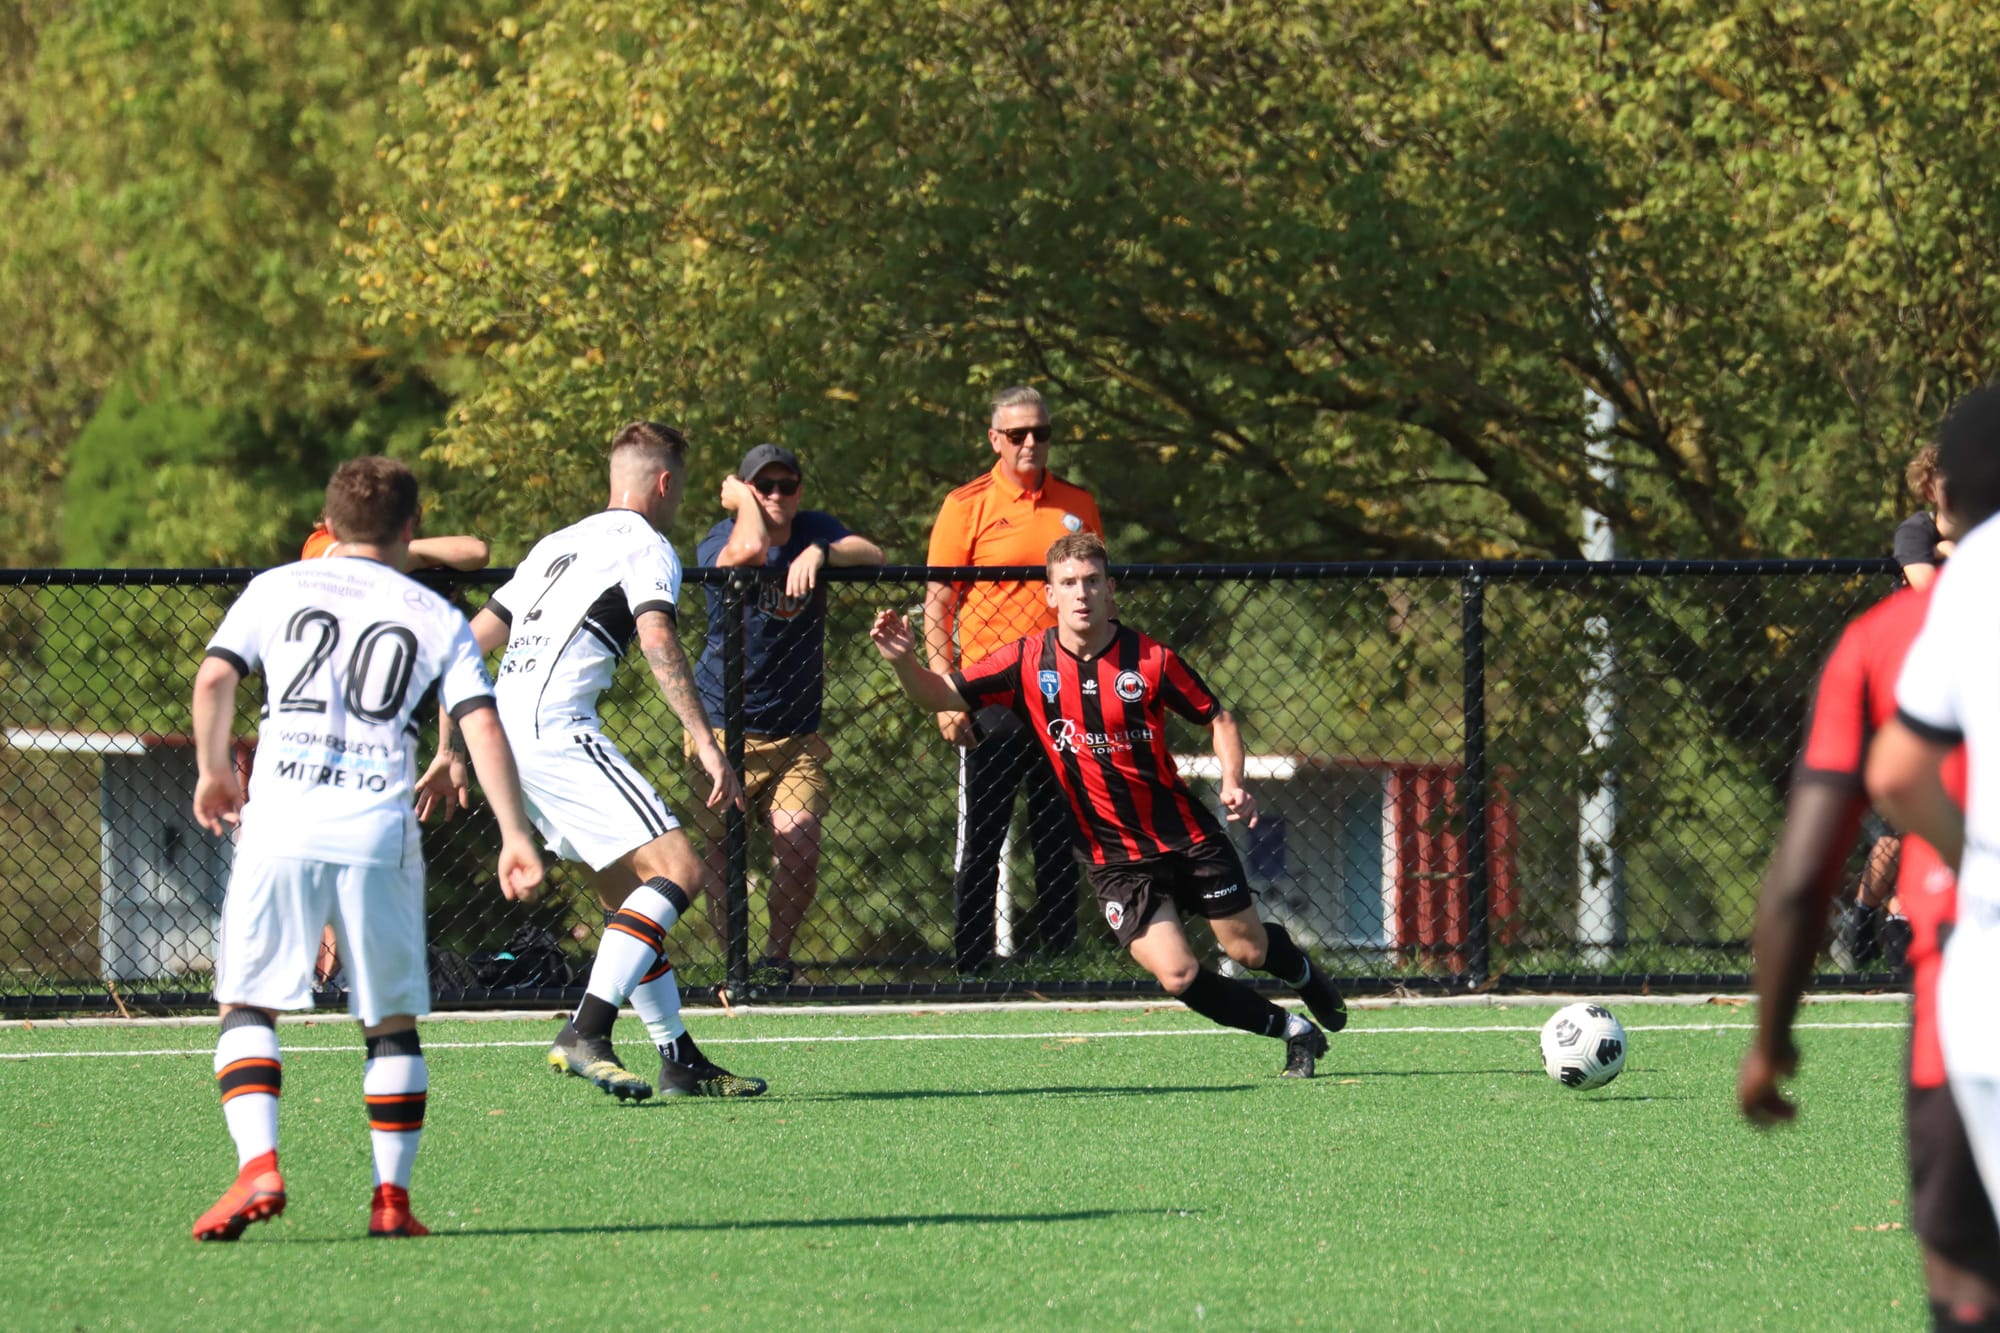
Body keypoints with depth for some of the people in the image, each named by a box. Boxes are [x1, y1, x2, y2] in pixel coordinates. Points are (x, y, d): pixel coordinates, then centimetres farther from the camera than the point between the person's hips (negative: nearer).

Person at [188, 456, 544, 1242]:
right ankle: (391, 1195, 5)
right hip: (379, 833, 1)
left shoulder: (276, 589, 13)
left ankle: (258, 1168, -14)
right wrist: (516, 838, 6)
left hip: (280, 824, 0)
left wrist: (213, 772, 18)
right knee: (393, 1021, 11)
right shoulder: (435, 618, 14)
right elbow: (482, 726, 4)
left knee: (247, 1005, 5)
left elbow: (214, 680, 3)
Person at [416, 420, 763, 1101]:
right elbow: (657, 641, -16)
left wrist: (450, 751, 30)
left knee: (629, 893, 15)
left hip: (506, 733, 9)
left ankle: (682, 1062, 12)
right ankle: (585, 1033, -27)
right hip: (555, 731, -9)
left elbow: (470, 642, 27)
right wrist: (706, 743, -20)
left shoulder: (558, 544, 27)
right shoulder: (645, 547, 2)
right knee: (678, 870, -15)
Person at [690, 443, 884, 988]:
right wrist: (739, 497, -13)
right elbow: (750, 548, -31)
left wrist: (820, 553, -28)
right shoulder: (718, 542, -7)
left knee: (799, 842, -14)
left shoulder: (815, 531, 6)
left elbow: (872, 555, -11)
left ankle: (777, 955, 5)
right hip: (724, 731, -2)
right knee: (723, 853, -3)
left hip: (797, 736, 2)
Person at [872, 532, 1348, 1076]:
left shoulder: (1149, 659, -10)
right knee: (1177, 975, -14)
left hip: (1187, 837, 0)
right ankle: (1291, 1029, 8)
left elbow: (1218, 719, 2)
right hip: (1115, 860, 0)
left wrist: (1233, 782, -15)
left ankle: (1304, 972, 46)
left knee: (1250, 950, 7)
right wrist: (904, 661, -24)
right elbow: (941, 695, -3)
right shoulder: (1030, 663, -6)